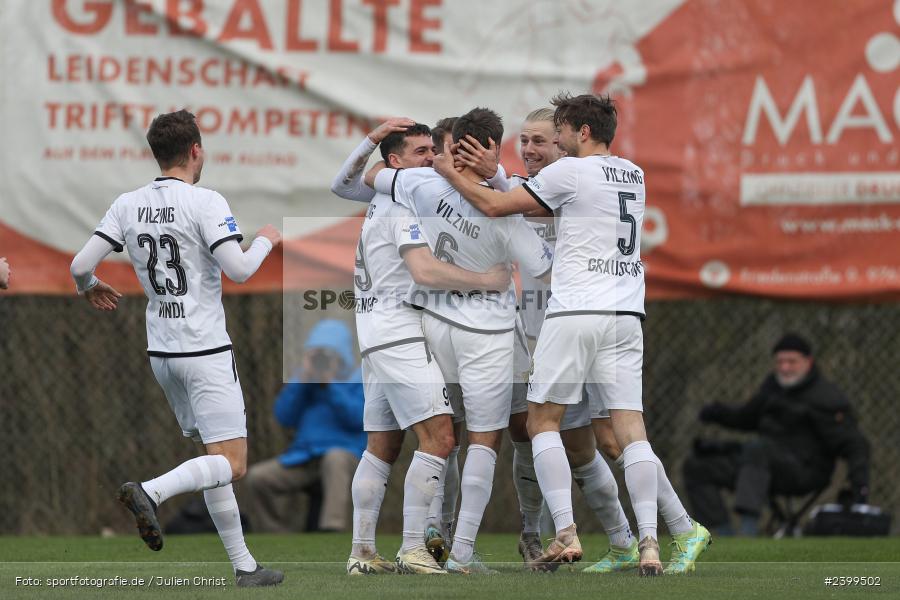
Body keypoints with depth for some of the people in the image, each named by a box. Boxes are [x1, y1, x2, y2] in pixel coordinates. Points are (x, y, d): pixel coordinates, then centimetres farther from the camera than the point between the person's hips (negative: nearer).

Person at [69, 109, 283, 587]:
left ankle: (244, 566, 12)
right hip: (205, 351, -7)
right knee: (231, 466, -7)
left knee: (216, 462, 14)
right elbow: (238, 270, -19)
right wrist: (265, 241, 2)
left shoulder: (128, 205, 3)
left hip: (161, 351, 7)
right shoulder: (205, 202, -13)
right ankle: (150, 492, -29)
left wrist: (89, 288, 24)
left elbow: (80, 265, 0)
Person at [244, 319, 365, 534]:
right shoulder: (306, 380, 14)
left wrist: (329, 385, -20)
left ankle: (332, 533, -55)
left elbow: (356, 418, -13)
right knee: (257, 478, -17)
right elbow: (285, 417, 2)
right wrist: (303, 379, -9)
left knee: (334, 459, -41)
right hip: (303, 458, 5)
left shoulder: (360, 381, 3)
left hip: (345, 454, -5)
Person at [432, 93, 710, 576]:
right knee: (630, 428, 0)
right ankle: (650, 542, -13)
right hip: (625, 315, 6)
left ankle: (566, 533, -8)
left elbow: (493, 206, 1)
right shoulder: (633, 176, 18)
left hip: (575, 313, -6)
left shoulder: (570, 172, -4)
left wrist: (450, 173, 16)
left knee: (542, 422, 5)